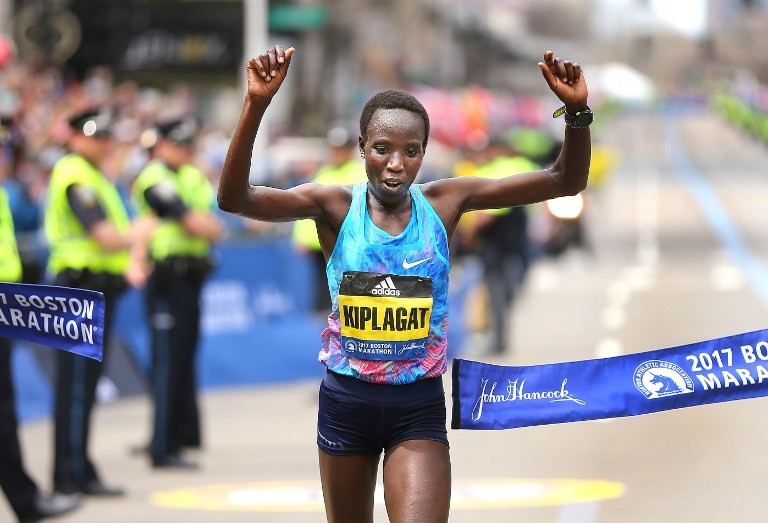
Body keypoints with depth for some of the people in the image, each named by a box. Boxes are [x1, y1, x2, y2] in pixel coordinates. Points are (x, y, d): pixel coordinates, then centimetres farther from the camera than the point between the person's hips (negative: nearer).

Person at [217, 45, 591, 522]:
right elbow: (234, 199, -25)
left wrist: (577, 110, -23)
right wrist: (257, 104, -38)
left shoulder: (444, 203, -6)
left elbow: (566, 181, -5)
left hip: (419, 406, -1)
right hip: (347, 399, 1)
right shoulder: (336, 206, -10)